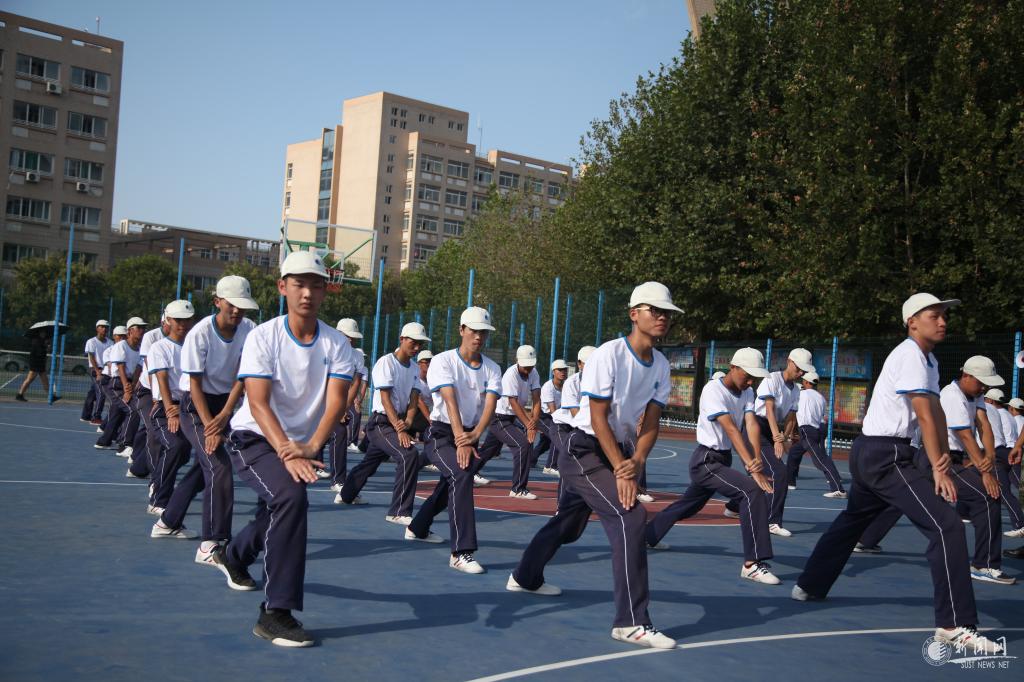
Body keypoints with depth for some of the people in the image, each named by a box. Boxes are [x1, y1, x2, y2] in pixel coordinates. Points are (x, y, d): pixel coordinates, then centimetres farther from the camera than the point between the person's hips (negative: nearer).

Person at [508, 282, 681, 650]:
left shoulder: (661, 366, 2)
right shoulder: (608, 355, -20)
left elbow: (650, 422, 1)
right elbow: (598, 419, -21)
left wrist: (636, 461, -17)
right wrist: (621, 472, -24)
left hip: (613, 451, 8)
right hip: (583, 450, -8)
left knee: (569, 522, 21)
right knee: (630, 517, -21)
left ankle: (525, 577, 46)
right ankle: (631, 622, -18)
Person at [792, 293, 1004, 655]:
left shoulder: (929, 360, 16)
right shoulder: (910, 355, -14)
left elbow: (938, 412, 7)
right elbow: (925, 415, -19)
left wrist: (944, 453, -9)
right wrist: (938, 470, -20)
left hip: (869, 455, 11)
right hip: (884, 456, -11)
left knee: (851, 521, 25)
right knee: (946, 525, -17)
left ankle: (810, 585, 38)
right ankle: (955, 624, -18)